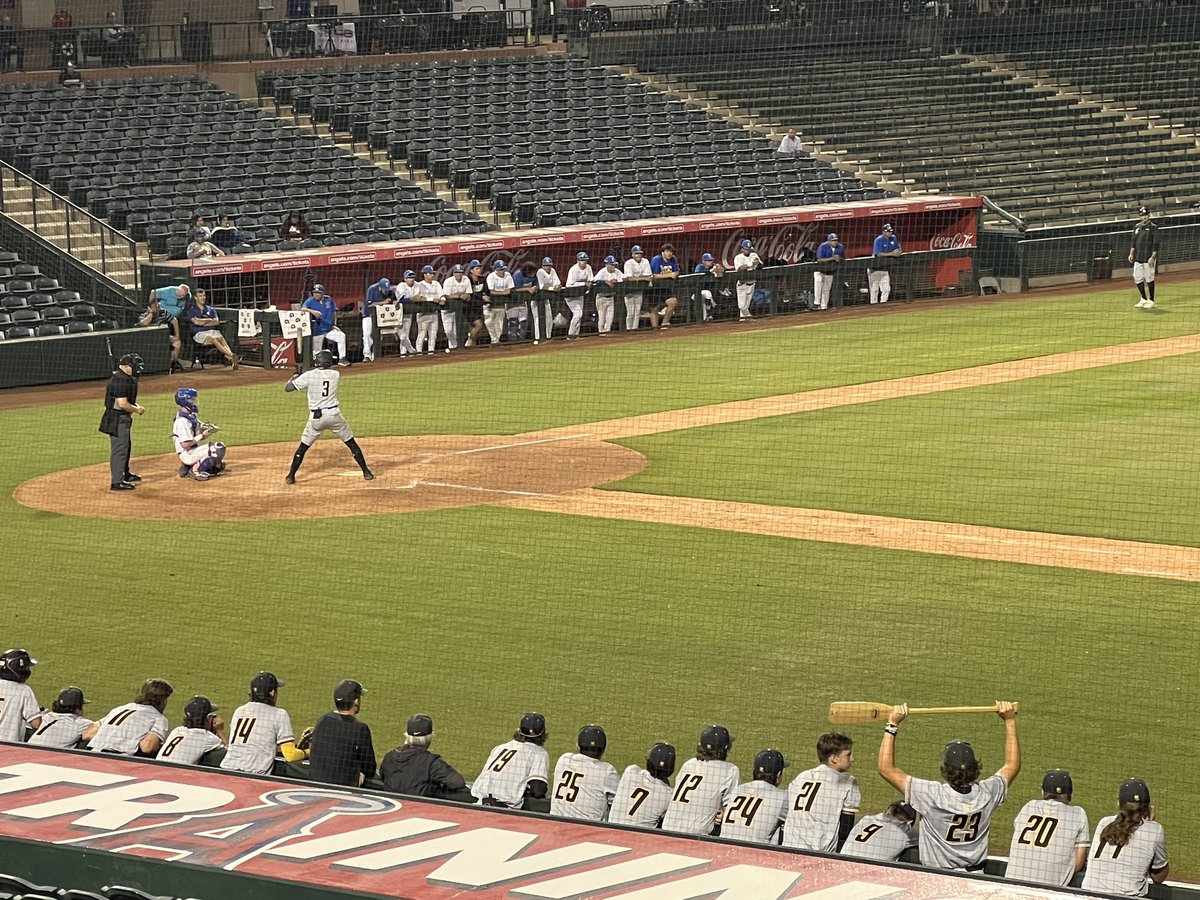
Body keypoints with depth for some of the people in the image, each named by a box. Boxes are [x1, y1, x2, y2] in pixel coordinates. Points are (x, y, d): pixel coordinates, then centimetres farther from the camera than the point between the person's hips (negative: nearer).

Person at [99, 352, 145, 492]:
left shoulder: (124, 377, 10)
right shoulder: (121, 380, -23)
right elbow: (122, 404, -27)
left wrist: (135, 406, 8)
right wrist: (137, 410, -12)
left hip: (123, 418, 11)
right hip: (117, 419, -11)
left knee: (126, 446, 25)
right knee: (119, 449, -7)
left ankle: (125, 474, 41)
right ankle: (117, 482, -5)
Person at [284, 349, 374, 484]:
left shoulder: (309, 375, -4)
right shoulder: (336, 375, 3)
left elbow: (287, 388, -2)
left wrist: (292, 378, 19)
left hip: (316, 417, -1)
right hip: (334, 414, 1)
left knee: (303, 447, 12)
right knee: (352, 444, 12)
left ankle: (291, 476, 10)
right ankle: (366, 472, 12)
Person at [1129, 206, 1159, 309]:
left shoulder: (1153, 227, -6)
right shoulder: (1137, 227, 13)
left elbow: (1156, 244, -10)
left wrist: (1152, 257, -17)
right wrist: (1131, 254, 9)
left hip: (1149, 258, -6)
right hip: (1138, 258, 6)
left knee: (1149, 279, -2)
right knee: (1137, 279, 7)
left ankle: (1151, 301, 7)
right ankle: (1144, 299, 22)